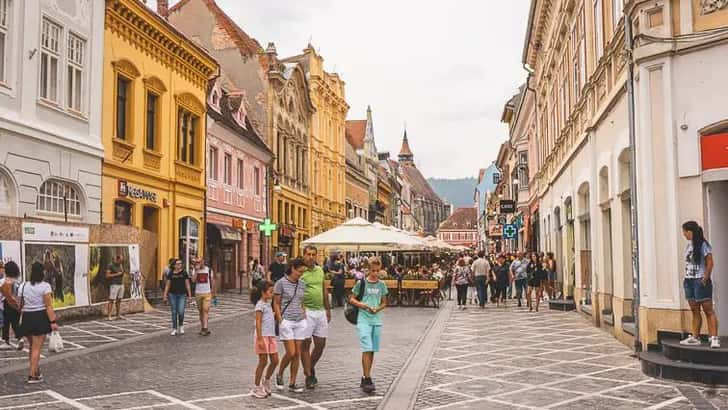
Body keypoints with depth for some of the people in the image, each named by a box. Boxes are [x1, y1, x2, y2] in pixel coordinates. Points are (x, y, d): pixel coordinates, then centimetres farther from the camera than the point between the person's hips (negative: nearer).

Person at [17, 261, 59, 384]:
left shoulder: (23, 286, 5)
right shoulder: (45, 286, -10)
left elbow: (20, 305, 7)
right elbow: (48, 306, -16)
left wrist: (21, 320, 17)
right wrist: (53, 322, -16)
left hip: (26, 318, 5)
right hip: (40, 318, -5)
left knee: (32, 346, 19)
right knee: (36, 348, -2)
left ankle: (36, 372, 29)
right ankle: (33, 376, -2)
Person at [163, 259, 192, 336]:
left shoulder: (184, 273, 0)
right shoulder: (170, 274, 2)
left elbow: (187, 284, 1)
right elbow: (167, 285, 5)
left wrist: (190, 295, -3)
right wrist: (165, 296, 0)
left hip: (182, 295, -1)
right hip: (172, 295, 1)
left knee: (181, 312, -11)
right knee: (174, 313, 3)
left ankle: (181, 325, 16)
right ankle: (174, 329, 13)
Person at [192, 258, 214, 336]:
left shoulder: (209, 270, -1)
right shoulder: (195, 270, 1)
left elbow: (212, 281, 7)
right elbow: (193, 280, -14)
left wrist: (213, 291, 7)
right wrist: (196, 270, -19)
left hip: (207, 293, -2)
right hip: (198, 293, 2)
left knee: (206, 310, -13)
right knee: (201, 311, 10)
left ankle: (205, 328, -20)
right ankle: (202, 327, 21)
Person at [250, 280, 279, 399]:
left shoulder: (268, 303, 14)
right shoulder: (260, 305, -12)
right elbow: (258, 323, -17)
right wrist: (260, 339, -21)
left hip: (271, 336, 8)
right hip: (263, 336, -8)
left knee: (275, 361, 7)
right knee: (263, 362, -1)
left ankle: (266, 381, 27)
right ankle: (257, 388, 10)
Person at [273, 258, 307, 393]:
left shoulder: (302, 284, 9)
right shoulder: (281, 283, -6)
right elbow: (276, 304, -3)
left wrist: (305, 318, 10)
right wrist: (280, 321, -9)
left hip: (300, 322, 5)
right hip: (287, 322, -5)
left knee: (297, 354, 3)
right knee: (291, 353, -8)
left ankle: (292, 384, 12)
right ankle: (279, 375, 18)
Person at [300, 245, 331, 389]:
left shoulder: (320, 270, 12)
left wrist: (328, 309, 18)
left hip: (320, 311, 6)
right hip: (306, 312, -6)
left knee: (321, 344, 9)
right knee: (305, 344, -1)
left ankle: (311, 367, 31)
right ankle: (308, 376, 7)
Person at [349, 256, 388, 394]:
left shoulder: (381, 285, 8)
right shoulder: (361, 283, -2)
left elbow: (384, 303, 14)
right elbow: (352, 300, 2)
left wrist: (378, 309, -7)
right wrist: (365, 306, -13)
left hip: (377, 320, 4)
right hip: (363, 319, -4)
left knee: (372, 351, 8)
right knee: (367, 349, -13)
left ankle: (365, 378, 20)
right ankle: (367, 380, -11)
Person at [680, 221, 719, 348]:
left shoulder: (703, 245, -10)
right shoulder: (688, 245, 12)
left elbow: (710, 262, -13)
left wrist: (706, 277, -16)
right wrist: (686, 278, 9)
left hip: (700, 281, -8)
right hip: (689, 280, 8)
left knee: (708, 310, -6)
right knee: (694, 310, 11)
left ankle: (714, 338, -6)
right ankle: (695, 337, 16)